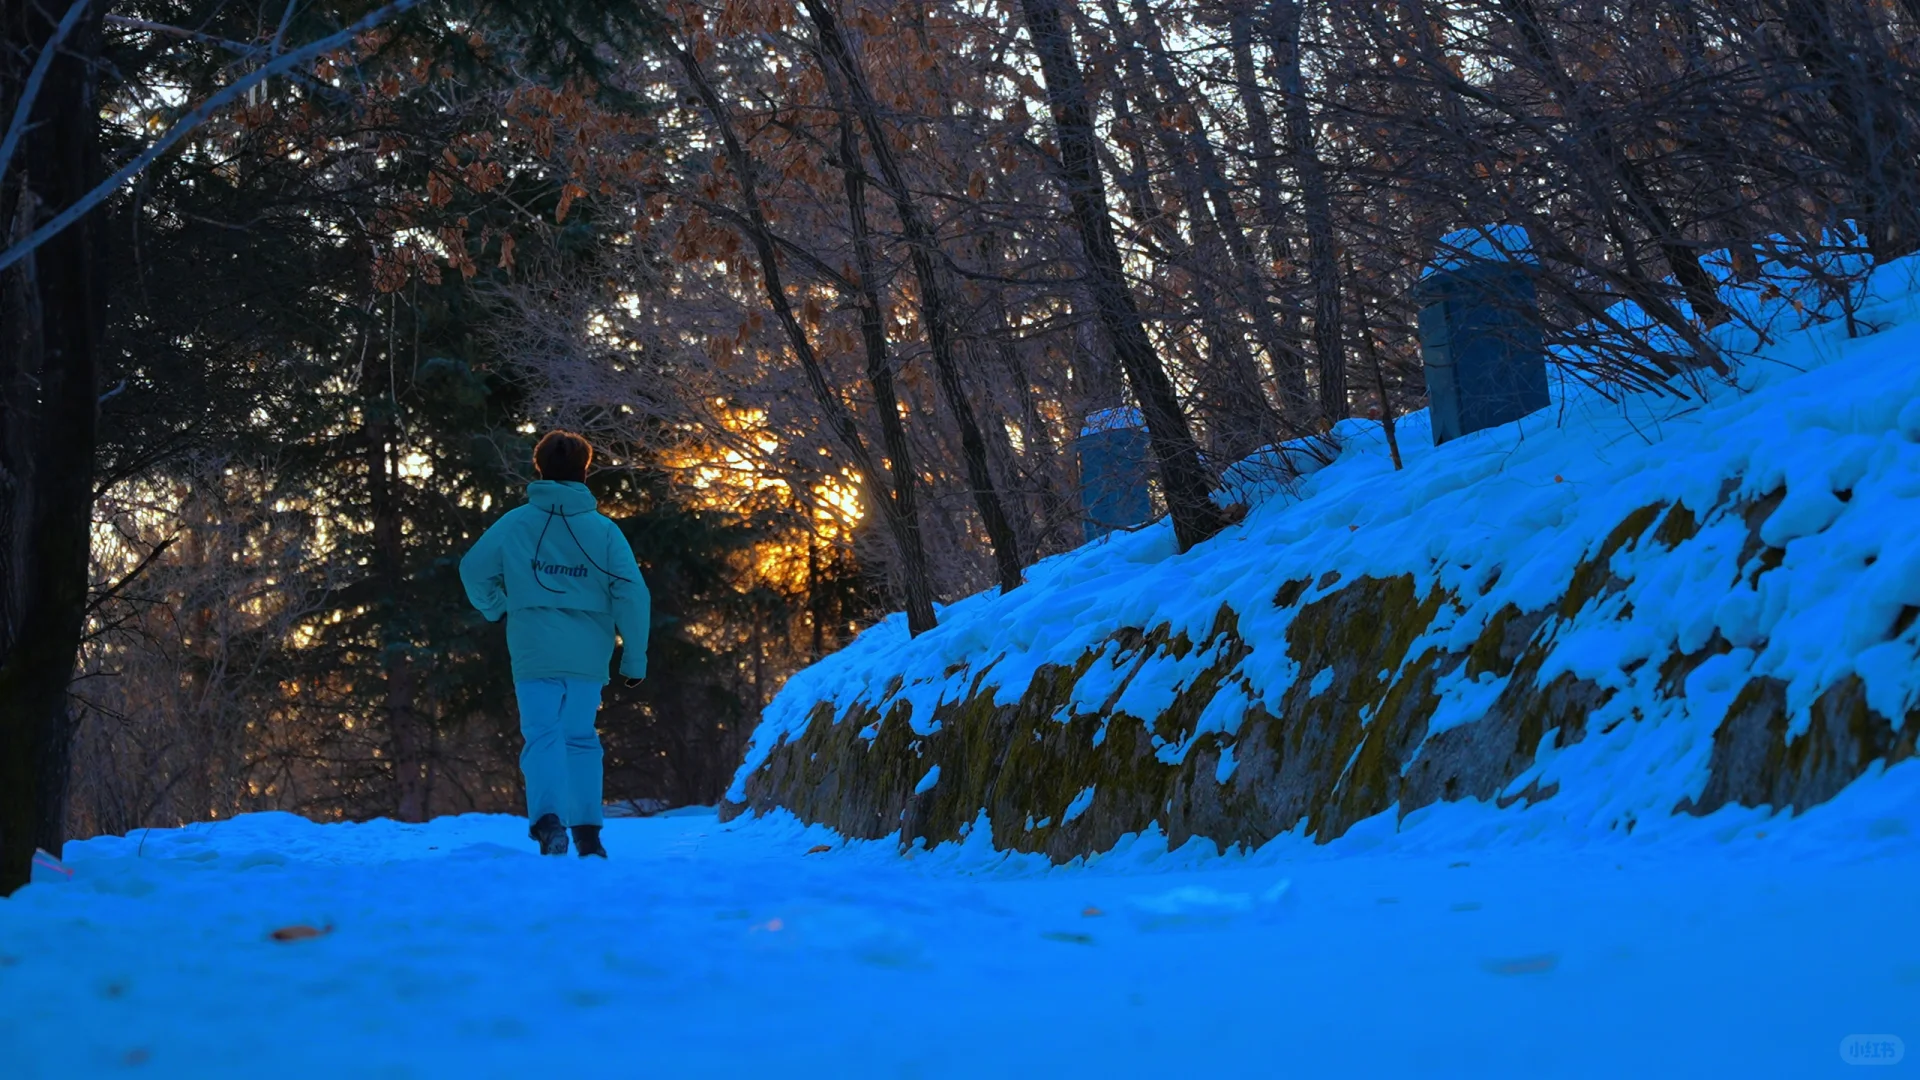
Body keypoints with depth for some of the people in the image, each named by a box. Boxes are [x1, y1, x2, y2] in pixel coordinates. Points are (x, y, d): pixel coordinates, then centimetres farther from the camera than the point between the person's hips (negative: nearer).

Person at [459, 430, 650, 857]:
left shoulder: (516, 523, 2)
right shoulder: (604, 529, 2)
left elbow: (474, 569, 3)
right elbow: (633, 595, -3)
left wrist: (497, 609, 21)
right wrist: (635, 658, 2)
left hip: (533, 653, -1)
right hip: (588, 656, 1)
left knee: (543, 737, -4)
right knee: (581, 739, 14)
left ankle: (548, 817, -26)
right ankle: (587, 830, 11)